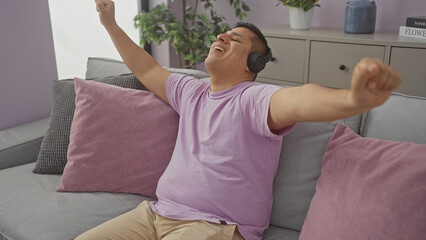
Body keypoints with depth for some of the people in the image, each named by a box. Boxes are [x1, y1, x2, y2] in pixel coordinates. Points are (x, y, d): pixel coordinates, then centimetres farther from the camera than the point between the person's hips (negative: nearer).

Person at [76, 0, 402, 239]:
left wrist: (352, 99, -54)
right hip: (157, 212, 7)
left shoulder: (253, 98, -10)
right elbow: (147, 70, 26)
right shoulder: (191, 92, 14)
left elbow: (296, 100, -32)